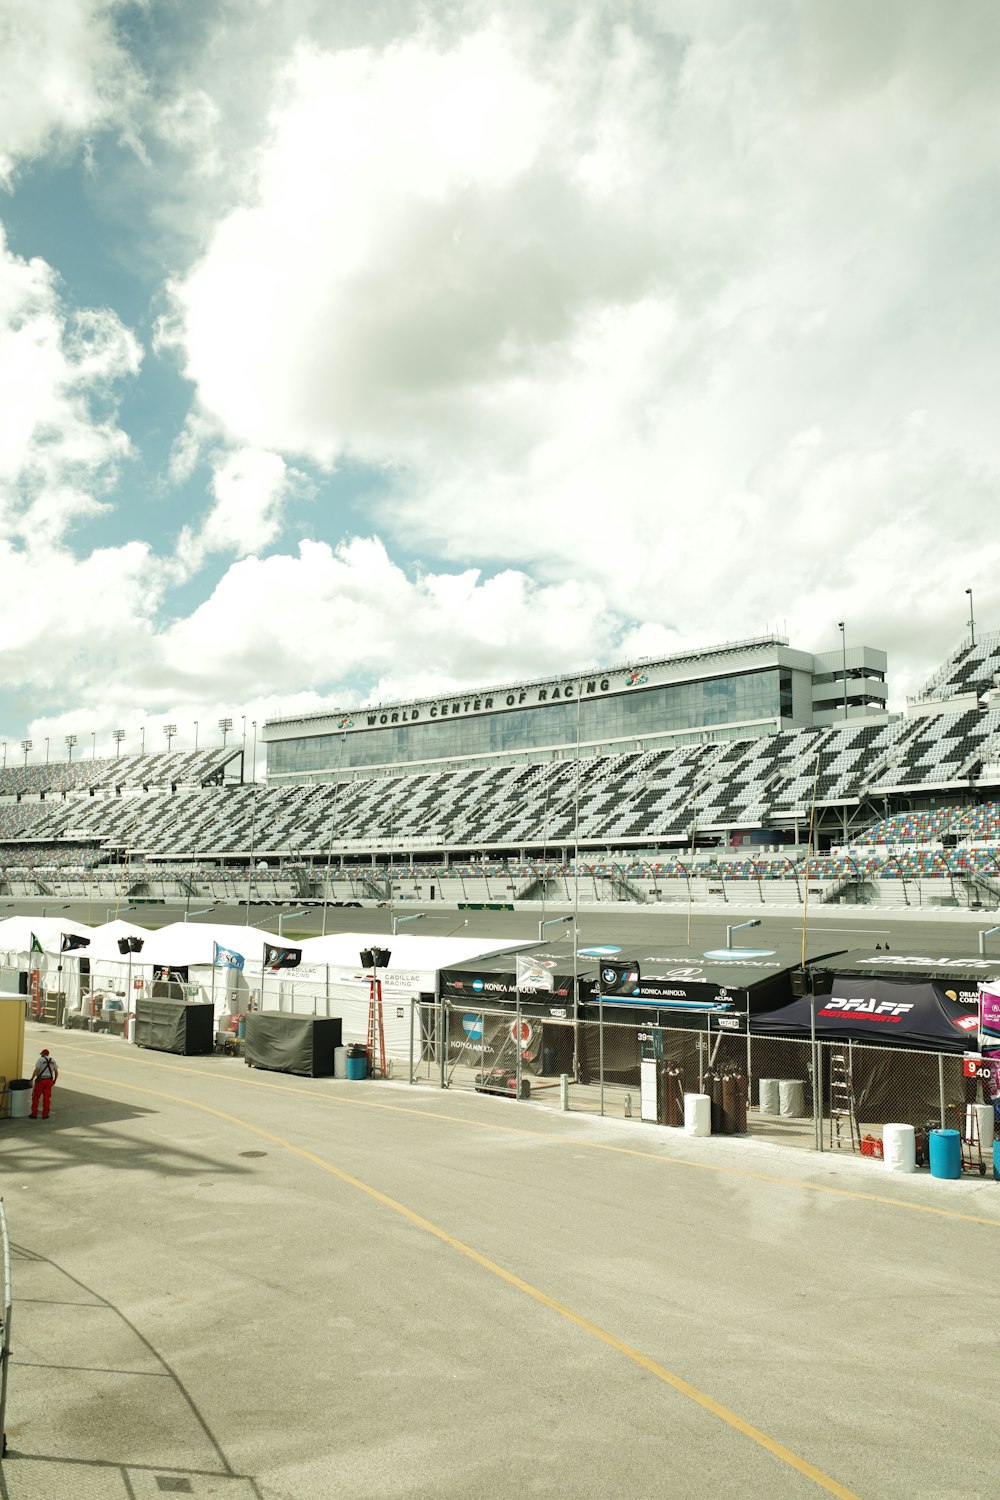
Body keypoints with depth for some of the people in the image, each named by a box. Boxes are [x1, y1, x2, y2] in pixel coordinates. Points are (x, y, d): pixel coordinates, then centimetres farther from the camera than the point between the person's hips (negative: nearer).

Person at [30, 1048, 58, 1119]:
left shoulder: (40, 1060, -5)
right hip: (49, 1081, 4)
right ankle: (45, 1114, 6)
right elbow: (56, 1072, 10)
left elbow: (36, 1070, -14)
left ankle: (34, 1114, 8)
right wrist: (54, 1080, 22)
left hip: (40, 1080, -4)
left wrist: (31, 1079, -10)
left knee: (36, 1097, 7)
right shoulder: (53, 1061, 10)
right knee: (46, 1098, 6)